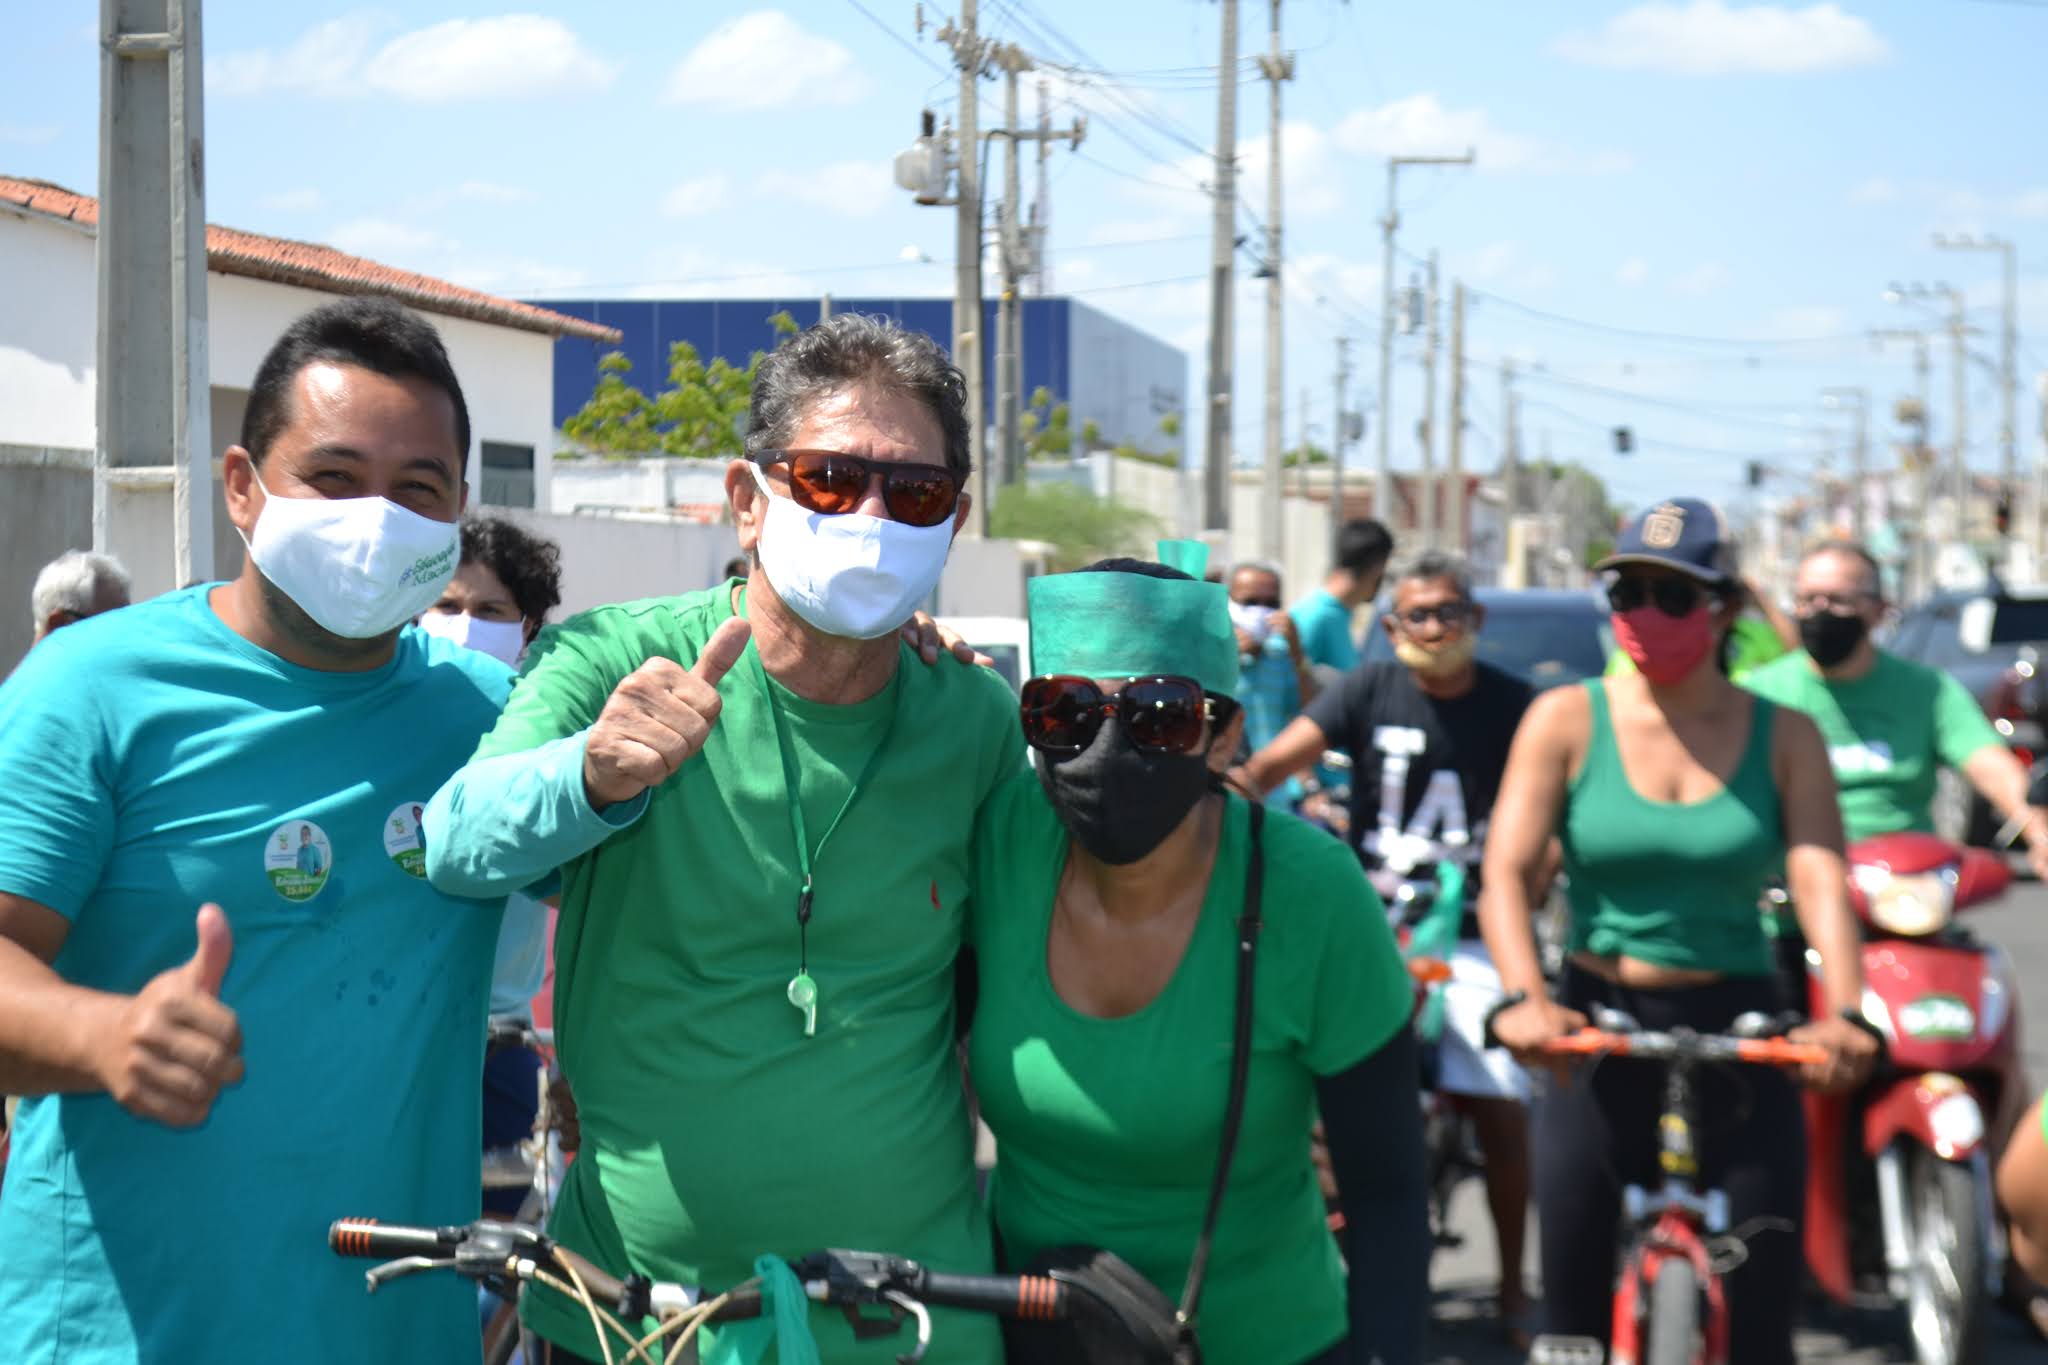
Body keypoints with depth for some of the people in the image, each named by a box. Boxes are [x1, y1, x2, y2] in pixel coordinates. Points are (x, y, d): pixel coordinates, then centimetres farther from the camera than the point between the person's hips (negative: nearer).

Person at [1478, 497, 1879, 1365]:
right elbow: (1506, 872, -10)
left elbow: (1822, 885, -10)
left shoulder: (1783, 737, 2)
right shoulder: (1566, 720, -1)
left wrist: (1845, 1013, -28)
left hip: (1739, 1034, 0)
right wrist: (1522, 997, -28)